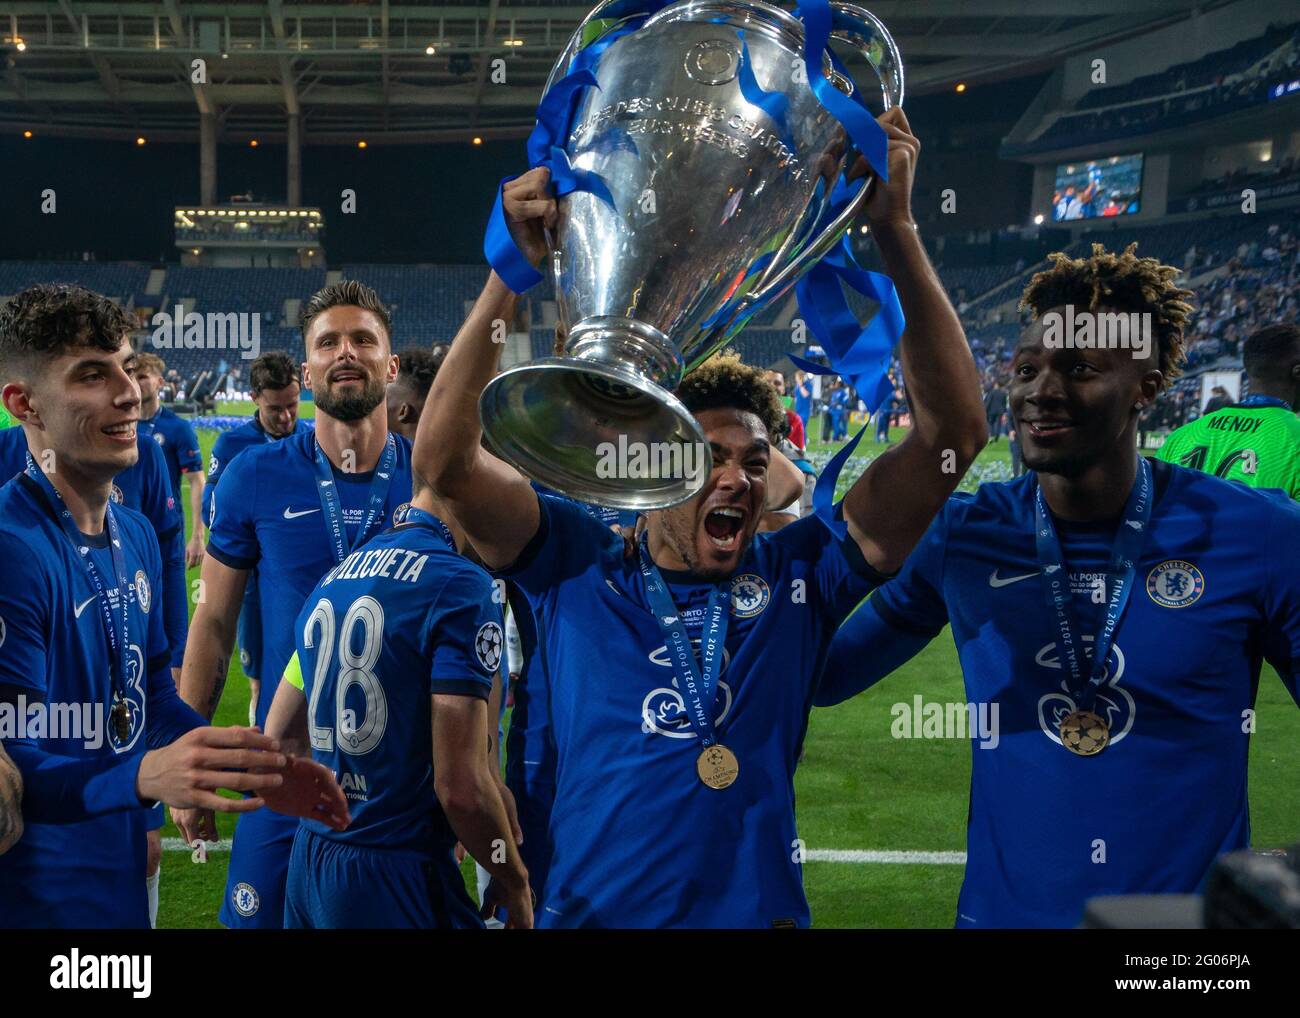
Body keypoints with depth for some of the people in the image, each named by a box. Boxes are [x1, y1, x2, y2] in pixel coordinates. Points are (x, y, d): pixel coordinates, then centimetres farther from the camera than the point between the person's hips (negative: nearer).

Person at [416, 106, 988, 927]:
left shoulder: (798, 576, -2)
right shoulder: (578, 566, -2)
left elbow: (952, 435, -10)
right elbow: (445, 460, -15)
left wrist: (897, 232, -18)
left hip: (761, 909, 1)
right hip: (588, 910, -1)